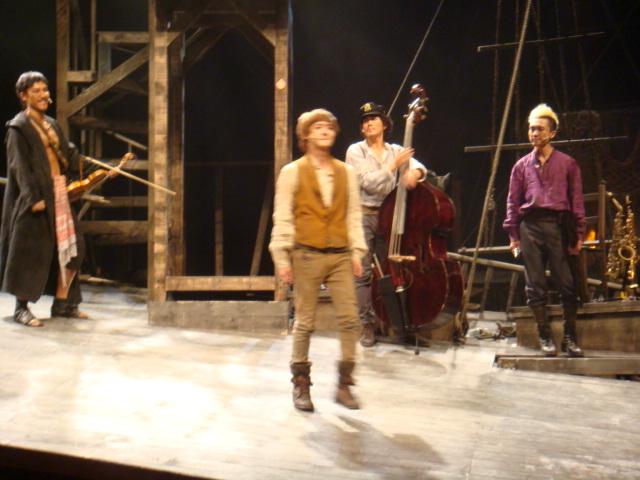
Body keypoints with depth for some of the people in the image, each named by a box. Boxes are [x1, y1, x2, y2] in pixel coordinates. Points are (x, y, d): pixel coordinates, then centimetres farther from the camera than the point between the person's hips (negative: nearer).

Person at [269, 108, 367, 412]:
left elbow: (354, 214, 13)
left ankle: (344, 384, 8)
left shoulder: (346, 172, 12)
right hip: (307, 255, -3)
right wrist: (282, 256, -6)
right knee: (304, 322, 3)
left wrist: (357, 252, 5)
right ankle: (301, 384, 16)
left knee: (350, 319, -4)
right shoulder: (292, 172, 2)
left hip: (340, 256, 3)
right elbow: (282, 217, 0)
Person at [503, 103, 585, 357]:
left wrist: (579, 234, 1)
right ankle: (545, 336, 10)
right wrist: (513, 234, 6)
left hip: (558, 225, -2)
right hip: (530, 226, 2)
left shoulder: (567, 163, 9)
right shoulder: (522, 165, 14)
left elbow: (577, 200, 7)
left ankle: (570, 337, 5)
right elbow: (513, 202, 13)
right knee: (535, 285, 2)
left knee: (567, 284, -5)